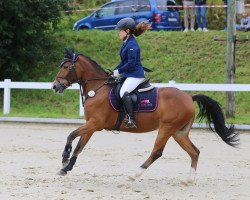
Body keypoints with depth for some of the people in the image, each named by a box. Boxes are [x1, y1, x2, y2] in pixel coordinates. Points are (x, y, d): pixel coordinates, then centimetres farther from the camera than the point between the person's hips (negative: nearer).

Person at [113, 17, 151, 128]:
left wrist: (118, 71, -14)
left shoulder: (132, 45, -17)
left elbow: (131, 64, -22)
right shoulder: (126, 43, 14)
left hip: (135, 75, -11)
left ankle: (131, 119, -33)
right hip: (127, 74, 12)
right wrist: (114, 72, 11)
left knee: (123, 92, -33)